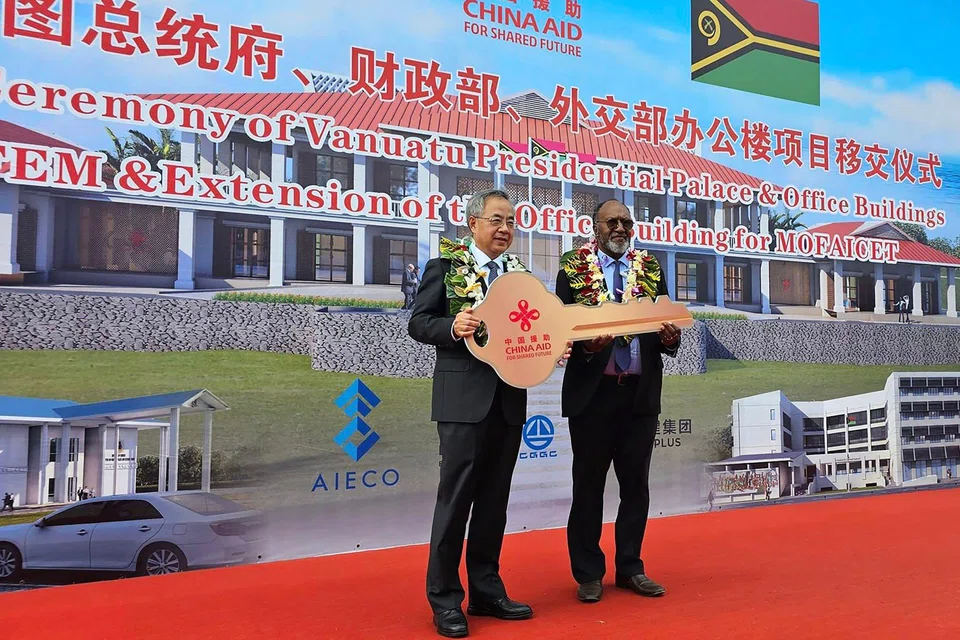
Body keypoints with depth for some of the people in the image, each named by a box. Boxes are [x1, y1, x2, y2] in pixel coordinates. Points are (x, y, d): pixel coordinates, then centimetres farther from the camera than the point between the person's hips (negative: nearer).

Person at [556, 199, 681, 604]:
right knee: (588, 484, 7)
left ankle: (630, 568, 26)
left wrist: (670, 338, -13)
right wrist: (586, 345, -23)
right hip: (592, 390, -3)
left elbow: (666, 326, 9)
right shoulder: (573, 268, 0)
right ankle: (588, 573, 20)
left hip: (641, 392, 3)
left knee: (636, 484, 12)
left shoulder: (650, 269, 9)